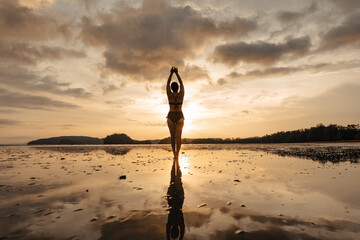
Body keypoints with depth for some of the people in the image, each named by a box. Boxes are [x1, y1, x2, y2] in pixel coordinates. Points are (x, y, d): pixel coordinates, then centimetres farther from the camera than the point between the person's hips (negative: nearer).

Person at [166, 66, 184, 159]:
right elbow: (181, 83, 7)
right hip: (180, 117, 0)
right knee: (178, 136, -7)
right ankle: (177, 154, -22)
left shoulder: (170, 94, -6)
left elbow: (168, 83, 6)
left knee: (173, 136, 12)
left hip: (171, 117, 1)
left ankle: (174, 154, 19)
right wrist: (177, 73, 10)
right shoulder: (181, 94, -5)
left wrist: (171, 73, 10)